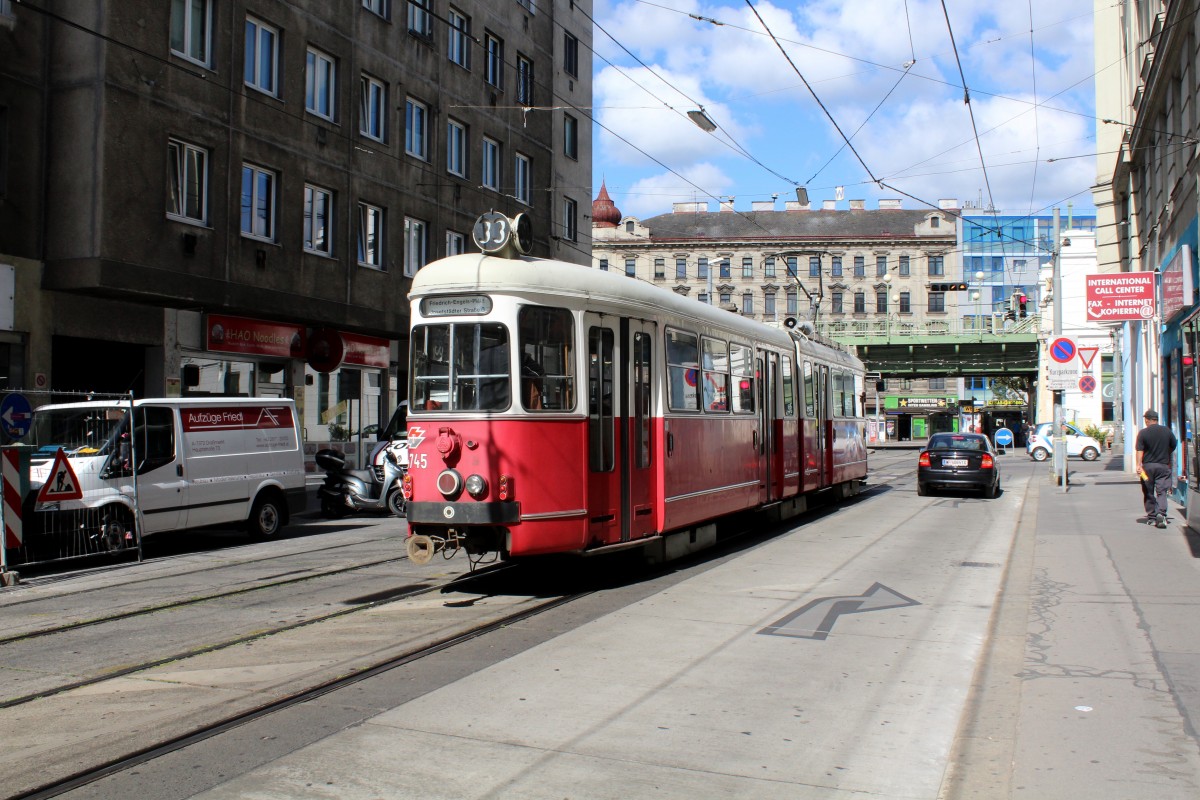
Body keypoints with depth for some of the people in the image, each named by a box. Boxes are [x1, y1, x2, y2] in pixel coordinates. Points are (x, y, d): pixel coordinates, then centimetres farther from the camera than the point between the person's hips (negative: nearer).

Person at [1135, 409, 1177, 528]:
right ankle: (1161, 513, -21)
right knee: (1162, 491, 0)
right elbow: (1174, 446, 16)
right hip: (1163, 465, 1)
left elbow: (1139, 450, -15)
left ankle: (1151, 517, 15)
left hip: (1148, 466, -1)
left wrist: (1139, 465, -17)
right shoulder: (1167, 431, 2)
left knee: (1148, 493, 10)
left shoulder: (1143, 433, -7)